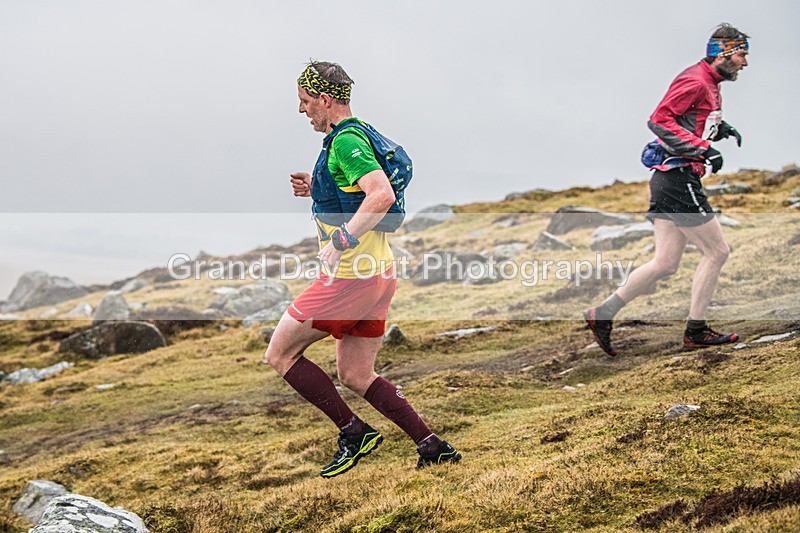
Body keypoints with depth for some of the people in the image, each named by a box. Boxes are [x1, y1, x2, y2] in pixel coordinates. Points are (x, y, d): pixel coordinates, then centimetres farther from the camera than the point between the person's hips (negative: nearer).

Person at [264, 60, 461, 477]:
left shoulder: (345, 140, -15)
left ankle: (353, 432, 2)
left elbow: (382, 195, -29)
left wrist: (340, 242, -27)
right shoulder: (358, 135, 17)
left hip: (351, 276, -10)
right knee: (355, 376, 15)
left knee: (280, 353, 3)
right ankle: (432, 447, 13)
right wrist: (316, 189, 17)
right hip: (378, 274, 10)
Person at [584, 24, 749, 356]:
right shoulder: (696, 80, -11)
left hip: (668, 180, 10)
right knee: (717, 251, -2)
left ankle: (603, 314, 9)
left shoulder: (708, 85, 20)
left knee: (665, 264, 7)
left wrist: (720, 128, 14)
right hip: (678, 179, -10)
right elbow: (659, 119, -20)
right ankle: (696, 331, 6)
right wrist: (703, 149, -24)